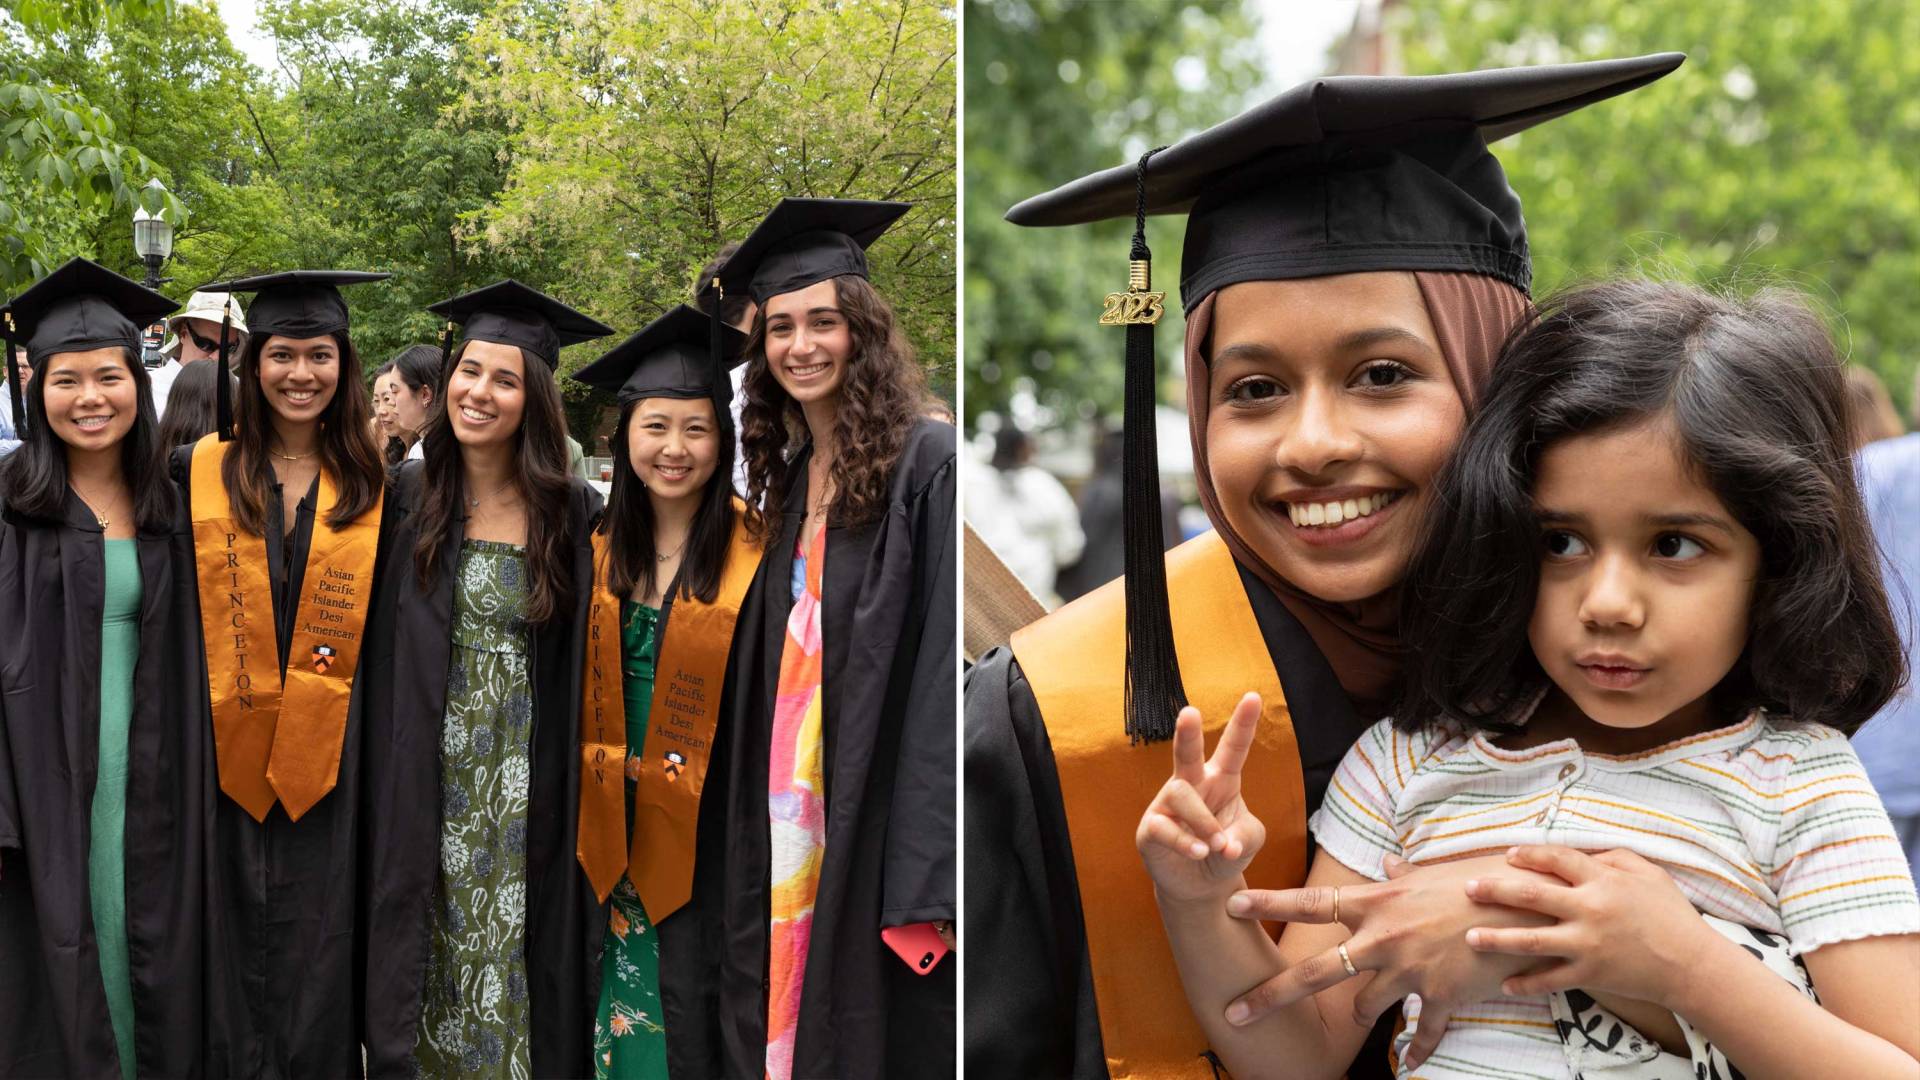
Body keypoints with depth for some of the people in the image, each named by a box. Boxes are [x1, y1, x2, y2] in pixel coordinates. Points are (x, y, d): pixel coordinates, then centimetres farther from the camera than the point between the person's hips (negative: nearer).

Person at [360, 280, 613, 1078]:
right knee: (429, 968, 9)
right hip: (424, 796, 1)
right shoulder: (405, 500, 0)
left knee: (517, 971, 7)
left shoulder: (575, 513, -2)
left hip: (526, 798, -1)